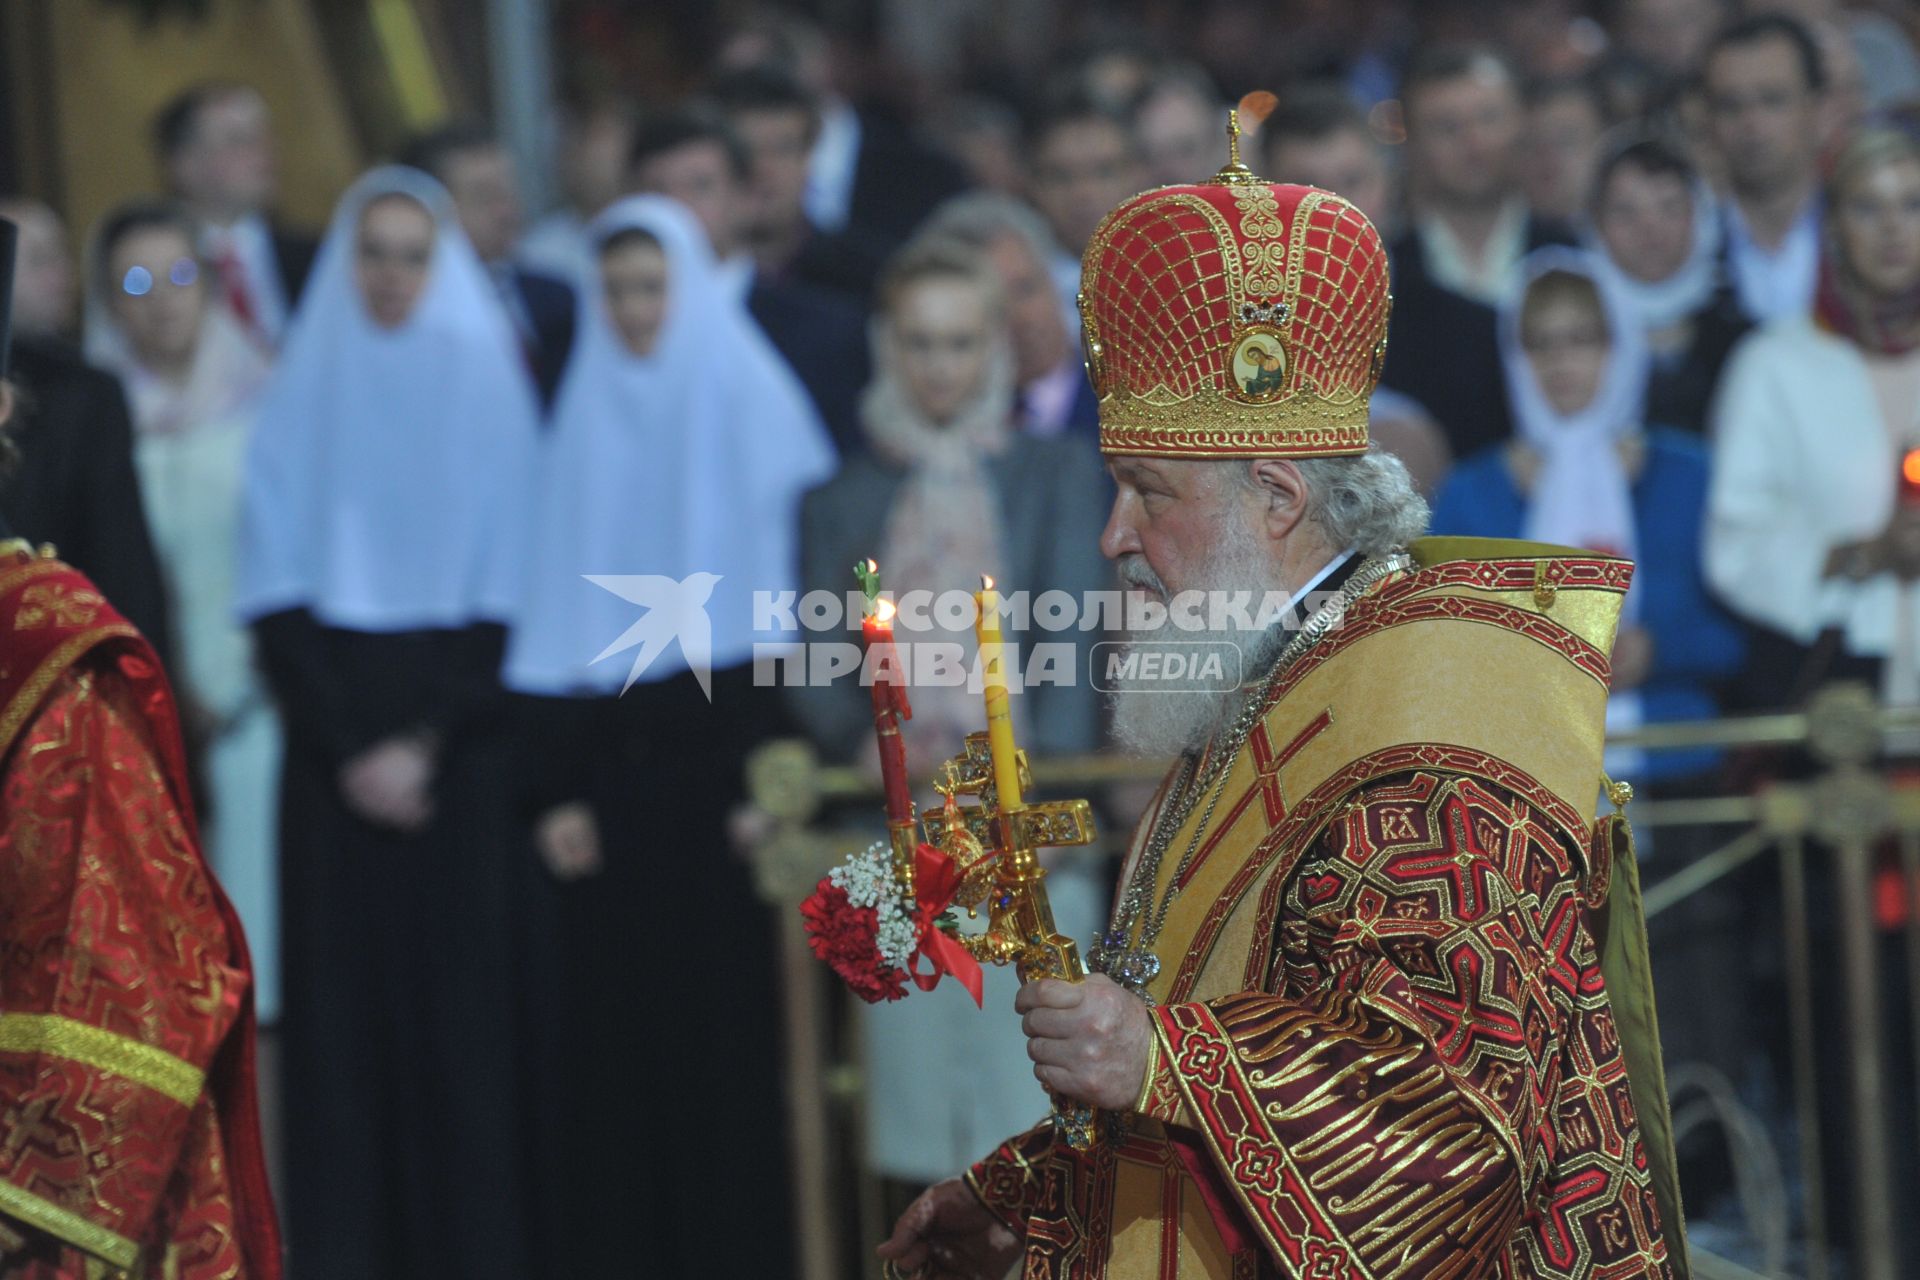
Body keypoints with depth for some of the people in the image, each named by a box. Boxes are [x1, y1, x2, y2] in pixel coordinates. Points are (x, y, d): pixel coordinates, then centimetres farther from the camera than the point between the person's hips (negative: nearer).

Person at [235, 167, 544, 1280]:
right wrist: (346, 748, -8)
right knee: (345, 1007, -1)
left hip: (461, 757, -2)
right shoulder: (305, 398, 7)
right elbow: (279, 599, 3)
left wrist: (428, 743, -10)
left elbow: (511, 600, -2)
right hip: (336, 758, 2)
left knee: (468, 1007, -4)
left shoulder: (491, 389, 3)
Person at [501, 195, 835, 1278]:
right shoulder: (586, 423, 12)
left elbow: (805, 569, -4)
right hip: (614, 762, 3)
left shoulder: (750, 403, 2)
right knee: (617, 1014, 1)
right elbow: (556, 611, 10)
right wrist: (554, 790, 1)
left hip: (726, 750, -3)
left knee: (734, 1007, -5)